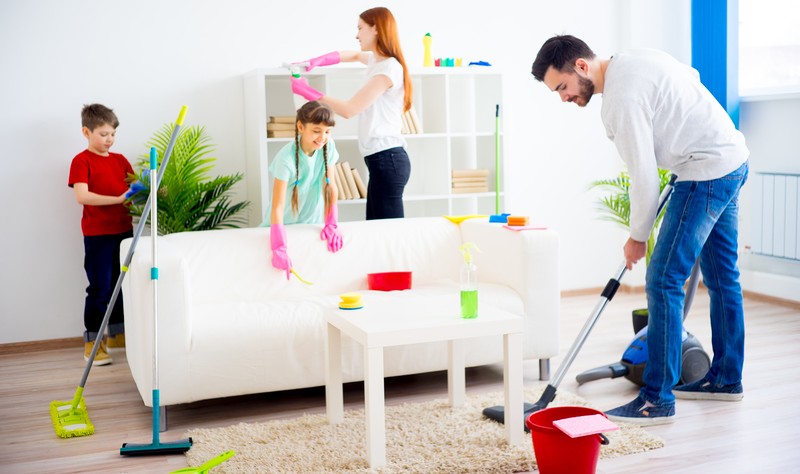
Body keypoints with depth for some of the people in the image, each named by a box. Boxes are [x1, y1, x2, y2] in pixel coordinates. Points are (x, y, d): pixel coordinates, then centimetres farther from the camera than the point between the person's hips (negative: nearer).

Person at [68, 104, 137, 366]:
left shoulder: (120, 160, 12)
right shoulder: (82, 161, -6)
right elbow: (81, 196, -18)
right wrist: (117, 199, -24)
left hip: (124, 231, 6)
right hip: (97, 235, -6)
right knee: (100, 288, -4)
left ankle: (117, 334, 27)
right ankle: (92, 343, 5)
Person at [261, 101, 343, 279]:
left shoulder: (328, 146, -14)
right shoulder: (286, 159, -28)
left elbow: (331, 187, -5)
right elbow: (277, 206, -31)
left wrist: (331, 224, -12)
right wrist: (279, 248, -40)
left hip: (311, 224, 4)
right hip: (284, 224, -3)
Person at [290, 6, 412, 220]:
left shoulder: (389, 68, -14)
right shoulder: (377, 60, 16)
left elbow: (349, 109, -19)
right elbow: (354, 55, 38)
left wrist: (306, 90, -9)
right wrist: (316, 62, 21)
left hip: (386, 159, -10)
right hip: (382, 159, 10)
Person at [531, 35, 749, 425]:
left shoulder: (621, 98, -22)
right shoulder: (631, 58, 7)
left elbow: (644, 178, -19)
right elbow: (692, 75, 22)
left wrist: (637, 236, -5)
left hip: (706, 172, -11)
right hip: (733, 158, 11)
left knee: (663, 281, -10)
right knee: (722, 276, 17)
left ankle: (657, 400, -6)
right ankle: (726, 378, 29)